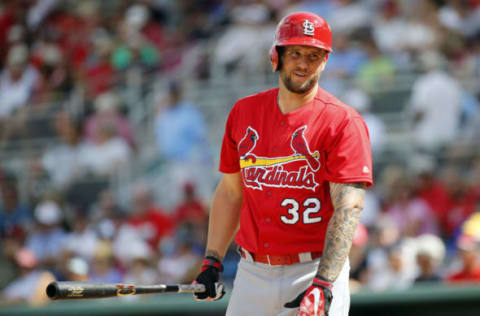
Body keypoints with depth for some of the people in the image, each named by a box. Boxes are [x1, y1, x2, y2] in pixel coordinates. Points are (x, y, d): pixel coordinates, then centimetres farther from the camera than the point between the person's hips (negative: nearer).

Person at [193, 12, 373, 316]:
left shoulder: (343, 123, -7)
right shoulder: (244, 112, 10)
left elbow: (349, 208, -16)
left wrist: (322, 285, -26)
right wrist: (212, 261, 10)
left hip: (316, 268, -5)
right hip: (252, 273, 5)